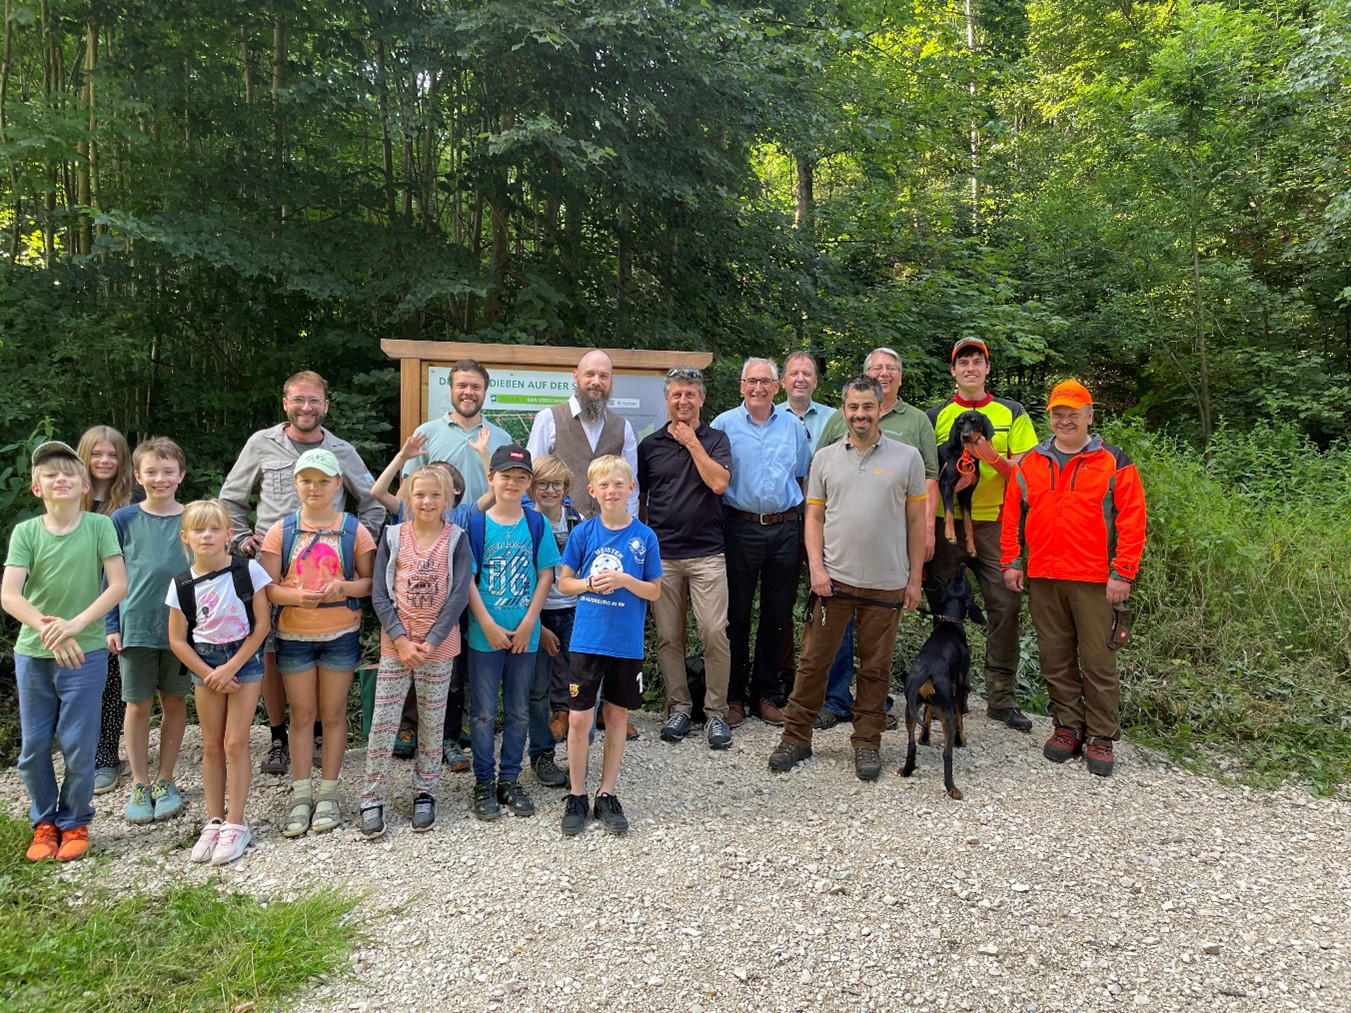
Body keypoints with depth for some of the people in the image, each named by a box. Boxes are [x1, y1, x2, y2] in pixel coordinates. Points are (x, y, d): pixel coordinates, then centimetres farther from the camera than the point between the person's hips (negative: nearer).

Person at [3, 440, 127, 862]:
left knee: (78, 745, 3)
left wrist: (76, 624, -23)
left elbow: (119, 585, -12)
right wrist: (48, 629, -26)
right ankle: (44, 822, 30)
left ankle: (75, 822, 23)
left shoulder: (99, 526, -6)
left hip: (85, 653, -2)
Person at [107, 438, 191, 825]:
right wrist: (111, 626, -1)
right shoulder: (124, 520, -1)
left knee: (175, 702, 10)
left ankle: (165, 781, 24)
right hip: (136, 627, 0)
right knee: (138, 704, 7)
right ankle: (140, 785, 20)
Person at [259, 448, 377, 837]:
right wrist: (297, 595, -23)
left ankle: (328, 793, 19)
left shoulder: (354, 531, -2)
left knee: (333, 713, 8)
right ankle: (300, 794, 18)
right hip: (293, 635, 1)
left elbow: (370, 581, -1)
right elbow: (267, 587, -3)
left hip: (340, 634, -1)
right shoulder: (280, 531, 0)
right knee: (302, 714, 8)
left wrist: (343, 587, -21)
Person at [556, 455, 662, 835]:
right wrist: (591, 583, -15)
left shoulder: (644, 536, -2)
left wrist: (624, 580, -17)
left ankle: (607, 794, 25)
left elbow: (655, 591, 0)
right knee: (579, 719, 1)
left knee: (617, 717, 11)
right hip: (588, 640, 0)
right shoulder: (583, 532, -2)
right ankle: (576, 796, 18)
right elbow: (564, 582, 4)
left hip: (627, 643, 1)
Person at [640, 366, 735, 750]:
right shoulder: (650, 445, 10)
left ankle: (715, 711, 7)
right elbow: (638, 498, 15)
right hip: (661, 555, 2)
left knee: (715, 634, -6)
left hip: (707, 552, -2)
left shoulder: (715, 439, 5)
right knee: (668, 636, 5)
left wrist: (692, 442, -8)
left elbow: (719, 483, -12)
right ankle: (678, 707, 18)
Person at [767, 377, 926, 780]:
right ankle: (796, 737, 17)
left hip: (886, 583, 0)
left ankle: (867, 743, 23)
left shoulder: (907, 457, 3)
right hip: (833, 579, 1)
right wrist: (816, 567, -4)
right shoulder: (825, 458, 7)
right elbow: (814, 517, 7)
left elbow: (916, 521, 5)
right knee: (813, 661, 5)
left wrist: (914, 578, 2)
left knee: (875, 668, 10)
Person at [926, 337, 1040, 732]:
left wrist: (992, 457, -16)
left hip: (994, 524, 0)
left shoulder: (1011, 414, 8)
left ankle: (1001, 696, 9)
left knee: (1004, 606, -2)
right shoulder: (936, 416, 8)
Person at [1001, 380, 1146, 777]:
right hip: (1041, 579, 4)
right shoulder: (1030, 463, 10)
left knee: (1097, 660, 1)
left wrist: (1123, 573, -10)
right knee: (1055, 659, 11)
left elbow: (1132, 520, -4)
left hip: (1093, 580, -3)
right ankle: (1068, 727, 24)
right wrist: (1012, 562, 6)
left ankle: (1101, 737, 13)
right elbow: (1012, 515, 12)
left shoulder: (1113, 462, -1)